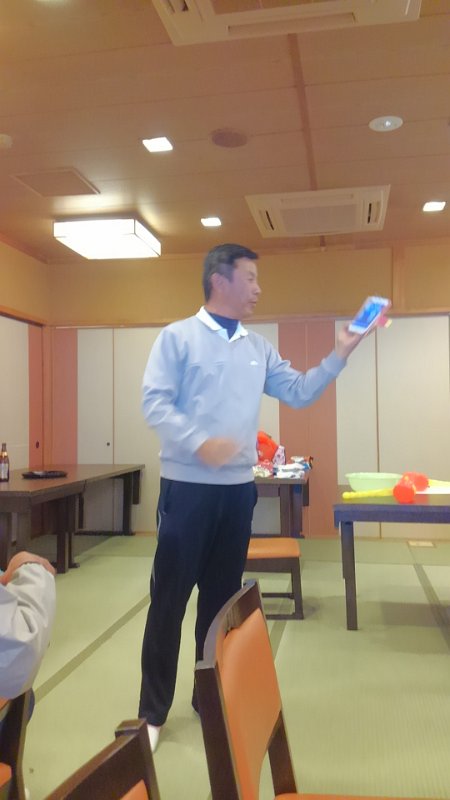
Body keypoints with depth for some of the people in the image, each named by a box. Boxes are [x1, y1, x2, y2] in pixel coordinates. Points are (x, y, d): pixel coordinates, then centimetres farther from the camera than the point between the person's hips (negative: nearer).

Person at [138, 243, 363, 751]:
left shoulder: (258, 349, 13)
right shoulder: (177, 337, -2)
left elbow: (299, 392, 11)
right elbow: (154, 401, -10)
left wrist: (340, 353, 2)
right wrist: (200, 442, -24)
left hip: (238, 487, 5)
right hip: (187, 485, -5)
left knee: (222, 594, 13)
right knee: (170, 597, 2)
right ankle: (153, 711, 16)